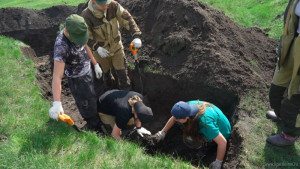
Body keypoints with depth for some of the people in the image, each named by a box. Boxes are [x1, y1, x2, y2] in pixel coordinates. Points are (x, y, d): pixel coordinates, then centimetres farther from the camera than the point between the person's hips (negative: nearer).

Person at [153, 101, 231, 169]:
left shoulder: (205, 122, -42)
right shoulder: (189, 105, -22)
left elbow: (223, 142, -37)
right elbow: (174, 118, -3)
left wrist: (218, 162, -24)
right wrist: (163, 132, -4)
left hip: (221, 133, -7)